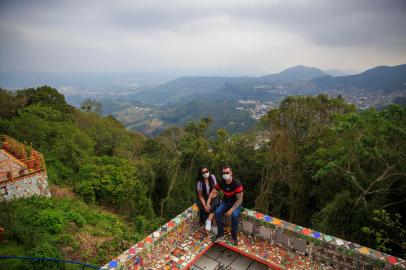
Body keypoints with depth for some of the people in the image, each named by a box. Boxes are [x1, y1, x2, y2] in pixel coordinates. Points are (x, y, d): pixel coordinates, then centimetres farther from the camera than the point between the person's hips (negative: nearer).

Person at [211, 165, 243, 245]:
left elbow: (239, 199, -24)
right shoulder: (221, 182, -12)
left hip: (236, 203, -4)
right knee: (217, 212, -22)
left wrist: (231, 210, -31)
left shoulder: (237, 184, -27)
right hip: (225, 201, 4)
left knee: (235, 215, -33)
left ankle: (234, 234, -7)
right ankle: (221, 232, -1)